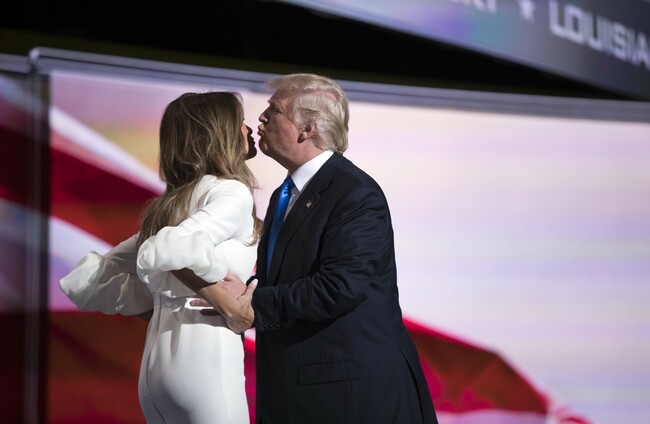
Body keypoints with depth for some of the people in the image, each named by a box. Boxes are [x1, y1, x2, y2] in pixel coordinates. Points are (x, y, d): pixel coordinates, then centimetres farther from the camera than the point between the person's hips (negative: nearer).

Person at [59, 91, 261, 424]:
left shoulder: (169, 202, 15)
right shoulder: (232, 192, -7)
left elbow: (89, 278, 15)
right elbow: (156, 255, -24)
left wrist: (159, 300, 10)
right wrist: (219, 274, -9)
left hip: (159, 361, 8)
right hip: (202, 359, -8)